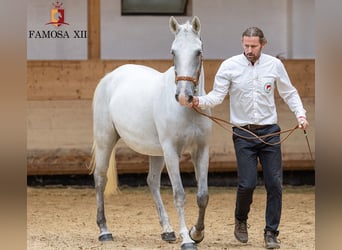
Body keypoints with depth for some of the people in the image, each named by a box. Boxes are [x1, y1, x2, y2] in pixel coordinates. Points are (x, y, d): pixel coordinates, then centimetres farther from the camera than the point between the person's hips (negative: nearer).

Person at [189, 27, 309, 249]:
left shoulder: (275, 65, 0)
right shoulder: (229, 66, -5)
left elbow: (289, 93, 10)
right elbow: (217, 95, -7)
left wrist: (300, 114, -3)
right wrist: (200, 101, -27)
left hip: (270, 132, 2)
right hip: (243, 134, -2)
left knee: (275, 184, -1)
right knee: (247, 183, -9)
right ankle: (241, 221, 20)